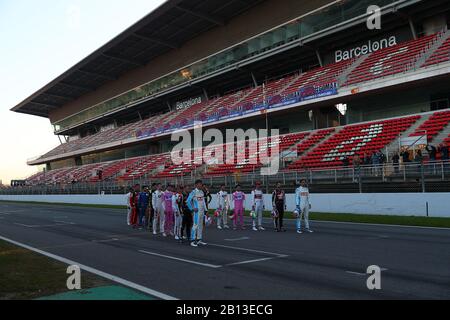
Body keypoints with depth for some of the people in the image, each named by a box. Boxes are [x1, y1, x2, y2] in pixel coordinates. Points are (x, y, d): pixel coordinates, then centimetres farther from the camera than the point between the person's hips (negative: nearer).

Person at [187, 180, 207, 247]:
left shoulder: (202, 192, 12)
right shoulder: (194, 192, -9)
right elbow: (188, 200, -13)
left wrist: (205, 209, 13)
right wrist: (192, 208, -13)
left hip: (202, 211, 7)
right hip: (197, 211, -7)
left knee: (201, 225, 11)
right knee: (195, 225, -8)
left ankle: (199, 240, 19)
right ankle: (192, 240, -3)